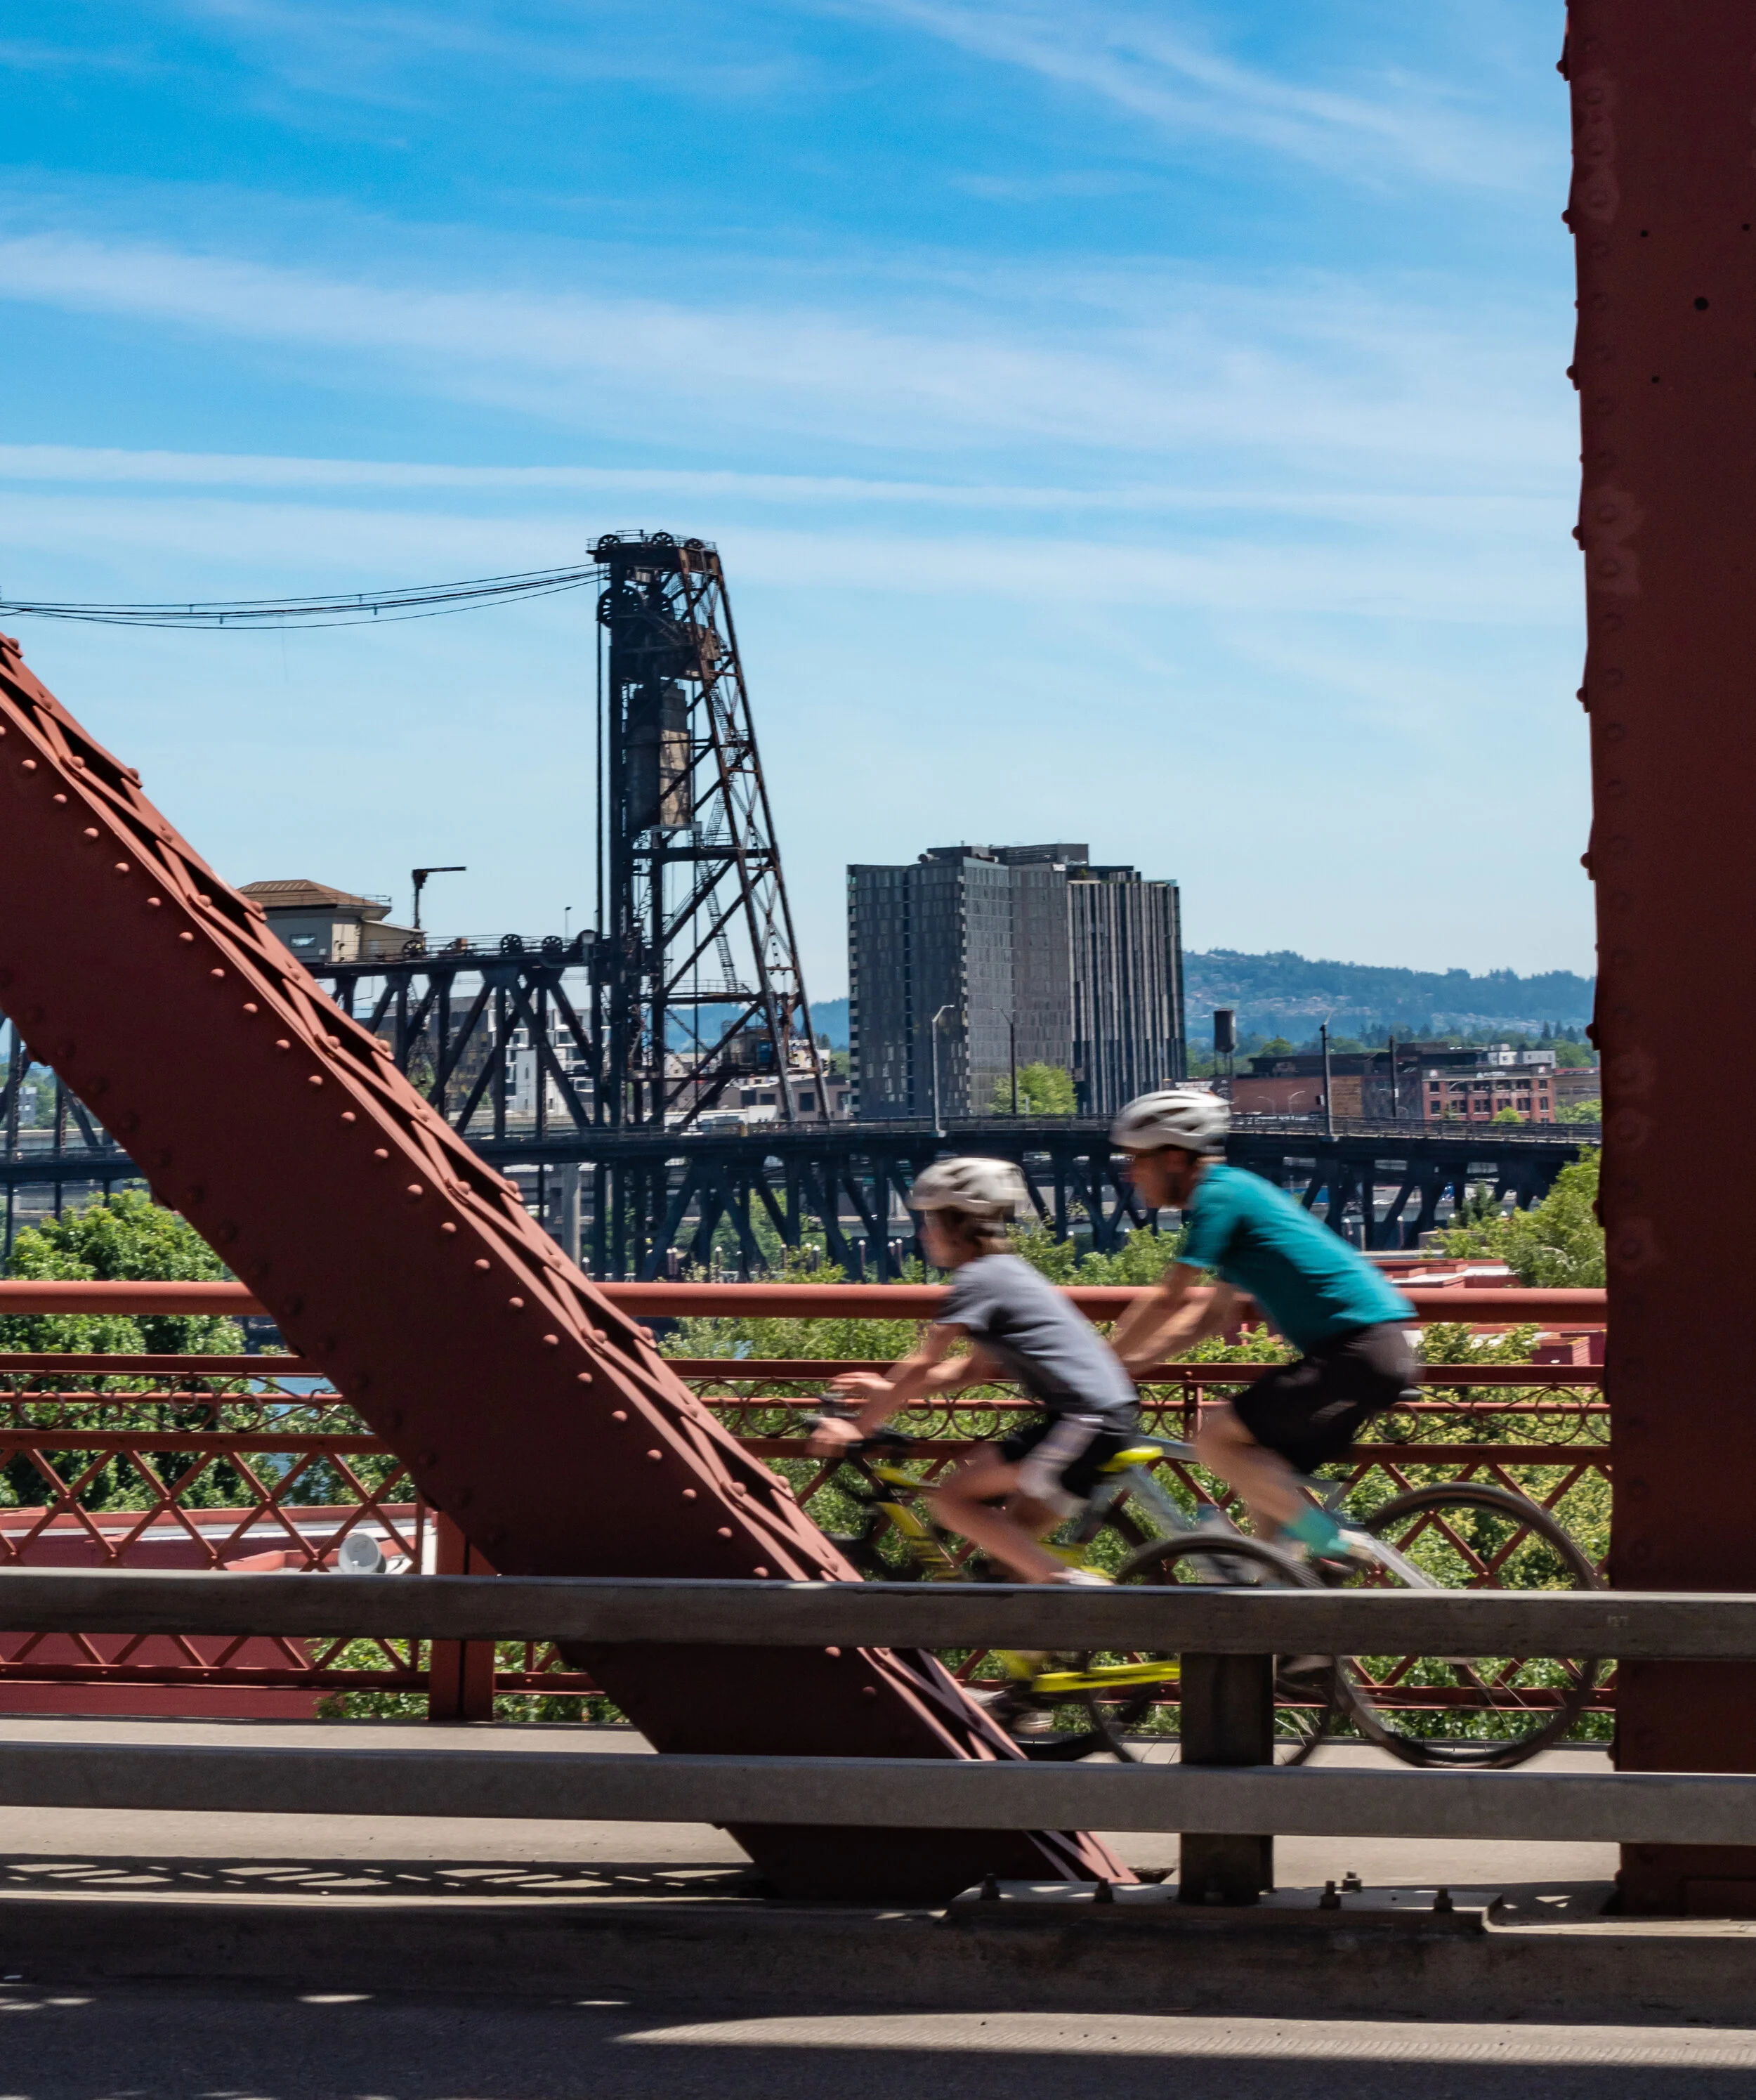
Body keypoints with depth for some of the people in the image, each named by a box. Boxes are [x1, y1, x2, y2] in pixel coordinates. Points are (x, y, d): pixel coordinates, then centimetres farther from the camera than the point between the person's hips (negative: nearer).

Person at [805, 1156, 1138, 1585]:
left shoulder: (979, 1279, -7)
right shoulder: (1006, 1273, 21)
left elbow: (922, 1366, -8)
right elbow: (977, 1369, 29)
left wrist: (857, 1426, 0)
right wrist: (889, 1392, 26)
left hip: (1083, 1423, -10)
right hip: (1110, 1419, 10)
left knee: (952, 1500, -8)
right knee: (1010, 1543, 14)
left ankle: (1068, 1582, -12)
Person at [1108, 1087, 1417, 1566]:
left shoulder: (1219, 1196, -8)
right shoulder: (1237, 1190, 21)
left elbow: (1166, 1302, -11)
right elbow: (1216, 1314, 26)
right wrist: (1133, 1360, 20)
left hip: (1357, 1349, -10)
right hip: (1380, 1348, 10)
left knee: (1216, 1440, -11)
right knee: (1262, 1474, 15)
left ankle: (1334, 1547, -9)